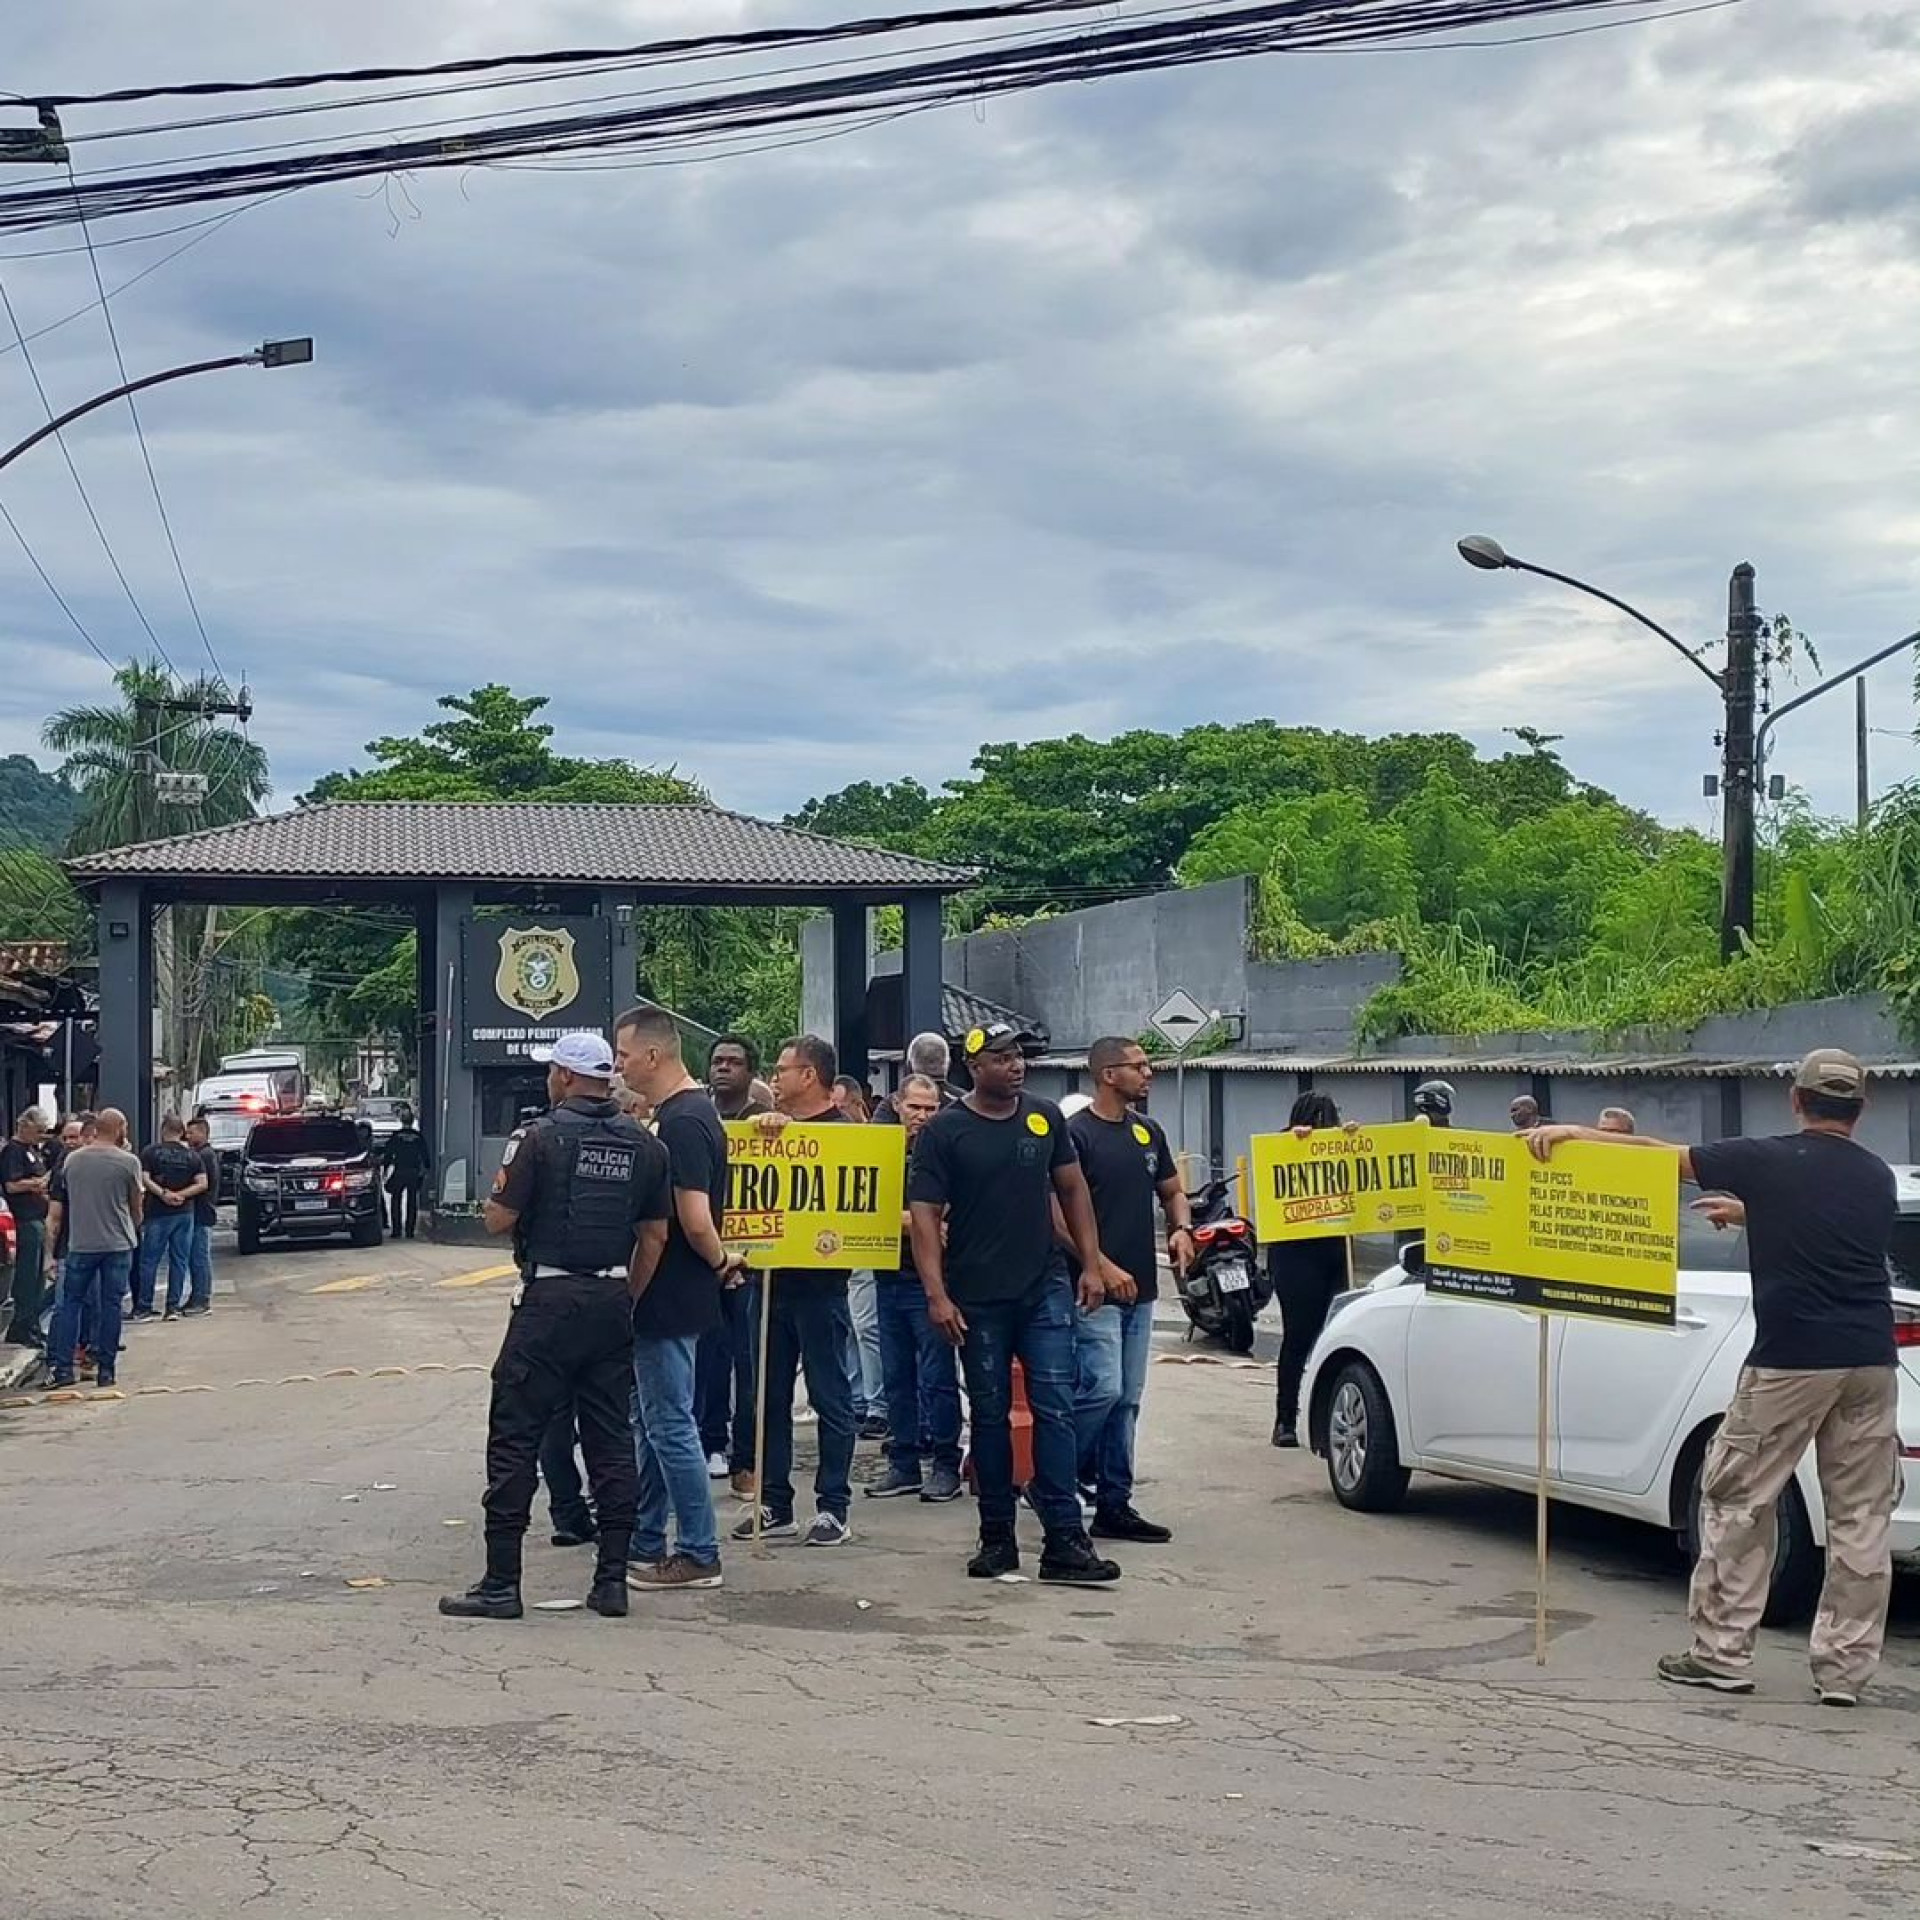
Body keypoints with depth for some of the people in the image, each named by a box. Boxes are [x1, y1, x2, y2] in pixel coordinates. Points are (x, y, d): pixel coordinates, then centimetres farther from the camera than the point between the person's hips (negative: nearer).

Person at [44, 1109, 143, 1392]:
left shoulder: (71, 1160, 1)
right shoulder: (128, 1162, -7)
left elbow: (62, 1200, 13)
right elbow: (137, 1205, 3)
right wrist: (135, 1226, 24)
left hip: (80, 1243, 2)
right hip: (118, 1243, -2)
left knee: (70, 1303, 10)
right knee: (111, 1305, 5)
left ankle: (62, 1367, 6)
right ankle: (106, 1370, 7)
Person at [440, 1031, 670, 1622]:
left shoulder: (540, 1136, -9)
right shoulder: (644, 1145, 7)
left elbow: (498, 1220, -8)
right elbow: (655, 1235, 9)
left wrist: (497, 1192, 13)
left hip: (550, 1300, -5)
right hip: (612, 1301, 5)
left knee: (514, 1439, 0)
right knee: (611, 1440, 9)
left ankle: (501, 1584, -1)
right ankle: (612, 1579, 10)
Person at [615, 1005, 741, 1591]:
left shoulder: (681, 1123, -21)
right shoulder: (690, 1110, 12)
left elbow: (695, 1219, -25)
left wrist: (719, 1263, -9)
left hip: (669, 1298, -10)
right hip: (664, 1299, 10)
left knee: (670, 1425, -3)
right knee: (652, 1422, 17)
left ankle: (698, 1554, 5)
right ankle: (644, 1542, 26)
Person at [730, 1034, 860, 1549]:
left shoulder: (840, 1131, -8)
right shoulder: (771, 1128, 14)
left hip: (818, 1282, -7)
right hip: (774, 1277, 7)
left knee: (830, 1398, 1)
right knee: (771, 1396, 11)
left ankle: (833, 1508, 7)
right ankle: (774, 1505, 19)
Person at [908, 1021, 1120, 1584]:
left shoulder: (1046, 1118, 7)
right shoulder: (945, 1132, -3)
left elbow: (1073, 1190, 14)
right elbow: (924, 1215, -6)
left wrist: (1091, 1264, 8)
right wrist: (936, 1294, -13)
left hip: (1045, 1288, 2)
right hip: (978, 1299, -2)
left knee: (1056, 1409, -5)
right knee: (990, 1415, 7)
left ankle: (1064, 1540, -4)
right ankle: (997, 1537, 17)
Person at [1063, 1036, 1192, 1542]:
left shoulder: (1149, 1131, 14)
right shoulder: (1076, 1133, -9)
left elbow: (1171, 1190, 25)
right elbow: (1058, 1212, -14)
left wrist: (1181, 1229, 3)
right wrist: (1102, 1267, -19)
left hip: (1140, 1288, 8)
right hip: (1094, 1286, -7)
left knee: (1126, 1400, 8)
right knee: (1102, 1389, -15)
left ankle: (1114, 1506, 13)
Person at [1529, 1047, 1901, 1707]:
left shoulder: (1768, 1162, -3)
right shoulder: (1878, 1178, 11)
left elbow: (1660, 1153, 1)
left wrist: (1574, 1132, 7)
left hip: (1791, 1361, -4)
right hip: (1871, 1362, 4)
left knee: (1737, 1503, 7)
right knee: (1861, 1516, 8)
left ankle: (1723, 1653, 9)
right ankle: (1845, 1666, 10)